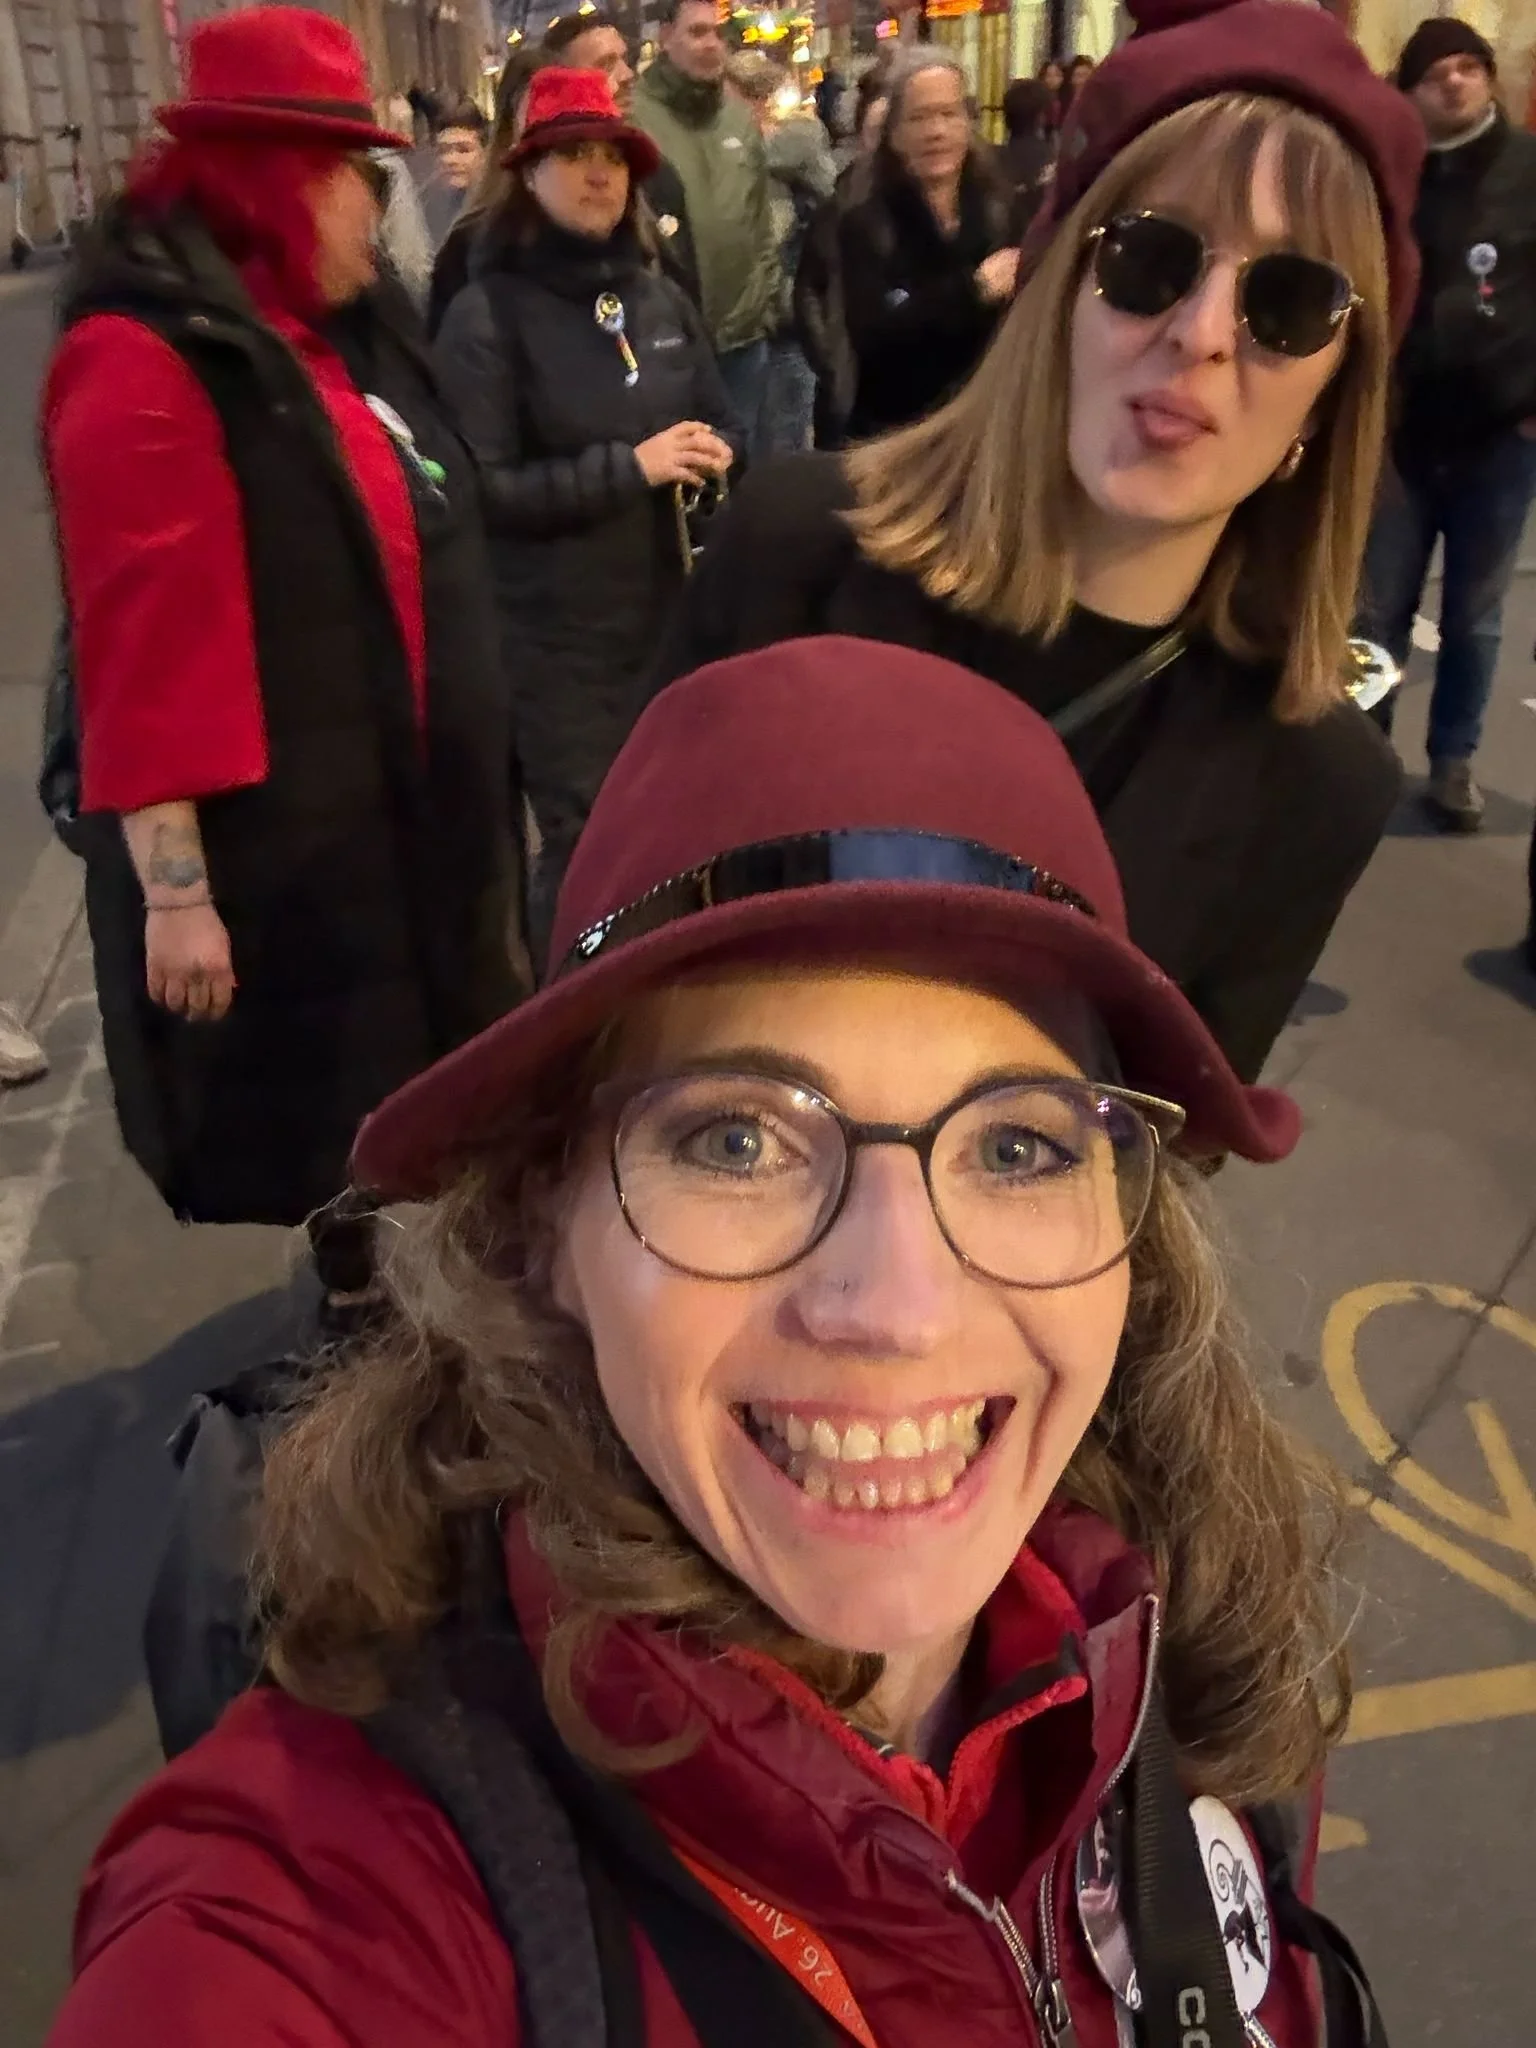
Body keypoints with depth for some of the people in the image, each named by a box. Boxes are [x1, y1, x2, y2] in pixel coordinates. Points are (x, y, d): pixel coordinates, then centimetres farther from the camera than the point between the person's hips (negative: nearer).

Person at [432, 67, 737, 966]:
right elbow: (482, 489, -14)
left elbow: (721, 424, 19)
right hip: (562, 636, -5)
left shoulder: (661, 297, 9)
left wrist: (711, 458, -6)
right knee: (587, 846, 0)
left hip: (677, 614, 5)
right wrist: (630, 467, -19)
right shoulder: (487, 315, -7)